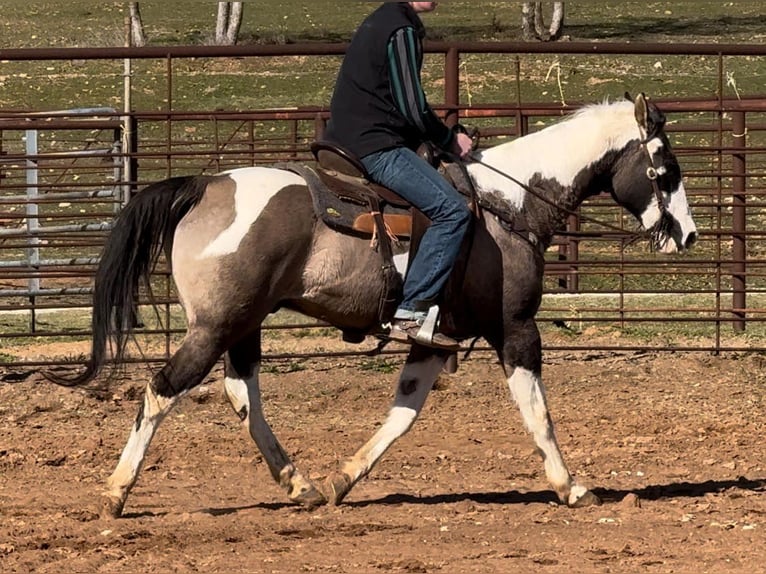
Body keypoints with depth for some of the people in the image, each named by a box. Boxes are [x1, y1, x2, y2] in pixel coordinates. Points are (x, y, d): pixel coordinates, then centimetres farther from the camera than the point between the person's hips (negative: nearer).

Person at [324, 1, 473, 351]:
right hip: (376, 148, -11)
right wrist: (450, 141, -2)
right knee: (452, 210, -19)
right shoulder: (401, 31, -14)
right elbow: (413, 110, -17)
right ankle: (410, 313, -24)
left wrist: (441, 139, 17)